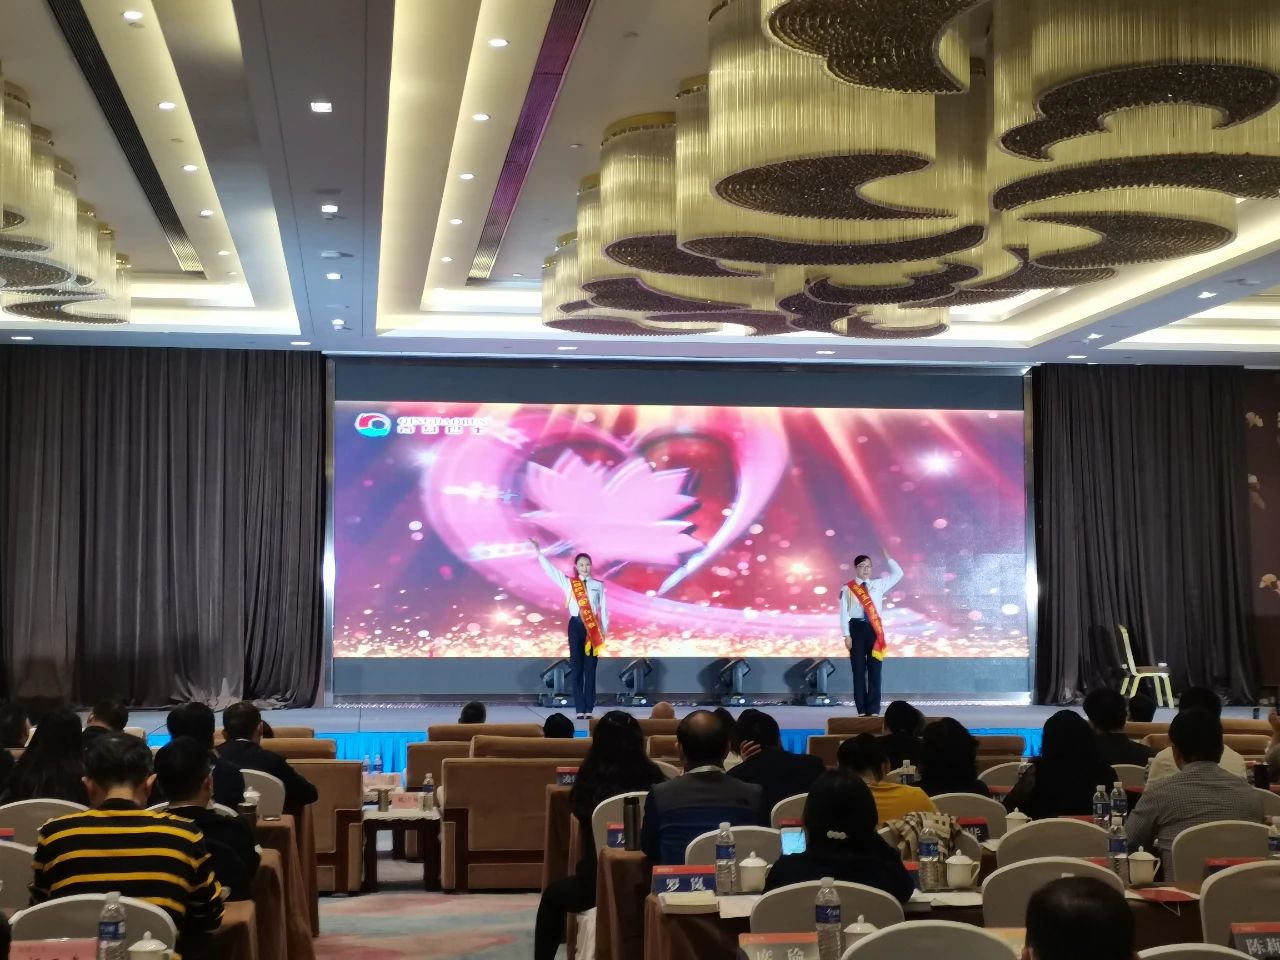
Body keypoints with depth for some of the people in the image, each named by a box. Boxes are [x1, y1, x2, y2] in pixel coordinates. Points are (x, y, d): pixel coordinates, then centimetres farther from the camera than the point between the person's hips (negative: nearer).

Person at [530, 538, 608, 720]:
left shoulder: (598, 585, 6)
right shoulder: (569, 582, 6)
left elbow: (603, 609, 6)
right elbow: (550, 570, 1)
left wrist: (604, 630, 1)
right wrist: (538, 552, -5)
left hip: (594, 627, 0)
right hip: (576, 625, 0)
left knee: (590, 668, 1)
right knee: (576, 667, 1)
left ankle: (589, 709, 4)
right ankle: (580, 709, 4)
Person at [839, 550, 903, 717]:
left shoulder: (879, 584, 10)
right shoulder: (847, 588, 0)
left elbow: (898, 574, 10)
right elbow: (844, 613, -1)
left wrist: (888, 558, 1)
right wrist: (847, 635, -6)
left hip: (874, 628, 2)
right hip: (857, 628, -2)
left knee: (874, 669, 1)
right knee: (859, 669, 2)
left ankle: (874, 710, 4)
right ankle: (862, 709, 7)